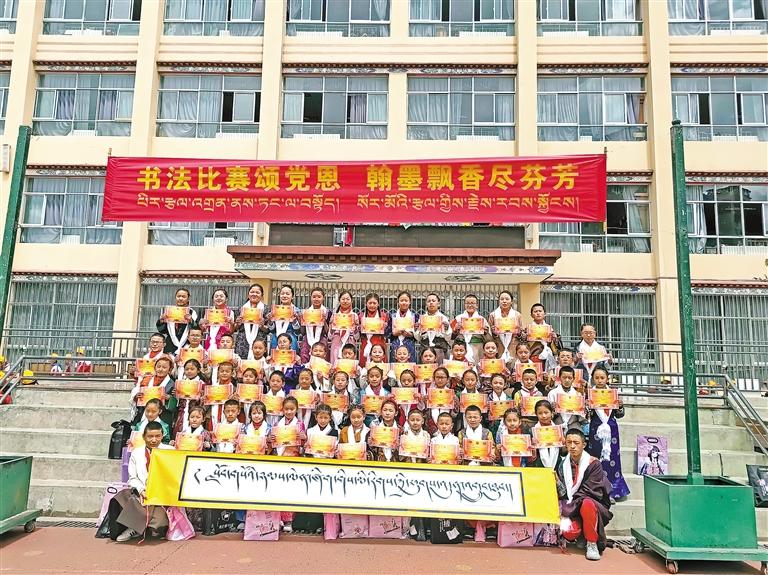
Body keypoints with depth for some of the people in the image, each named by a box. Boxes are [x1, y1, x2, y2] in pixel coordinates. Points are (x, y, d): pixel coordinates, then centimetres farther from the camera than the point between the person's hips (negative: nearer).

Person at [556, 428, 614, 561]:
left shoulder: (593, 464, -9)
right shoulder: (563, 465, 4)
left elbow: (588, 492, -16)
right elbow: (562, 493, 3)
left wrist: (567, 508, -21)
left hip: (594, 506, -3)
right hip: (573, 510, 3)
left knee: (586, 503, -40)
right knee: (568, 533, -30)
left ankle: (592, 544, -19)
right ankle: (582, 538, 9)